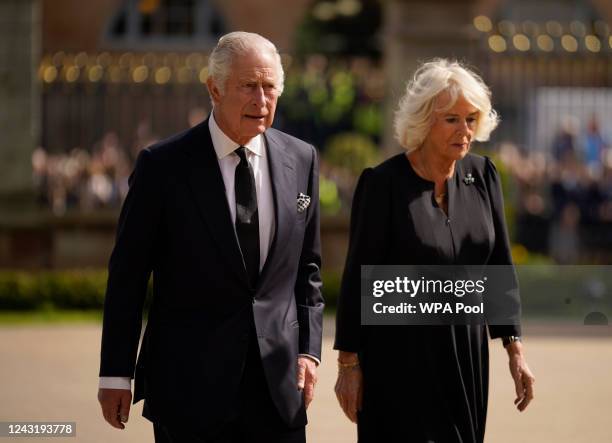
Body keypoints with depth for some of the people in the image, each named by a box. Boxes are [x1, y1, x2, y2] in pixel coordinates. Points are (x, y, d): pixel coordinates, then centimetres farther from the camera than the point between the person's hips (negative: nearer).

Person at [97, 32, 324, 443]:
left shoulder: (301, 159, 6)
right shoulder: (163, 165, -6)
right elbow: (127, 274, -2)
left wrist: (309, 350, 5)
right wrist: (116, 374, -3)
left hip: (278, 381, 3)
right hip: (189, 385, -3)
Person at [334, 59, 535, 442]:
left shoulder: (482, 176, 2)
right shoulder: (384, 183, -11)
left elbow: (500, 265, 7)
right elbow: (358, 277, -8)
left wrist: (515, 350, 3)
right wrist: (349, 363, -8)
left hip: (468, 351, 5)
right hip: (401, 355, -5)